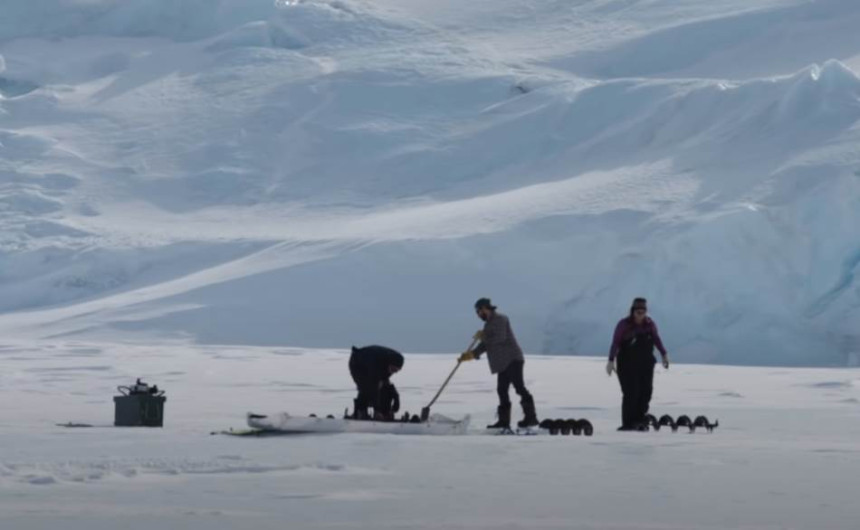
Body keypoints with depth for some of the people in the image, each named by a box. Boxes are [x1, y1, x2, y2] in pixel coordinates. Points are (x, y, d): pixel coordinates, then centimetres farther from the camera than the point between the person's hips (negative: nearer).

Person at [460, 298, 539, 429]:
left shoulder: (500, 319, -8)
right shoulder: (489, 324, 22)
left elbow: (500, 338, -22)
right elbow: (486, 344, 21)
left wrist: (484, 337, -10)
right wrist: (473, 354, 8)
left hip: (512, 359, -10)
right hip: (503, 363, 10)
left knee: (519, 387, -13)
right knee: (502, 390, 7)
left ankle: (531, 417, -14)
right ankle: (504, 421, 9)